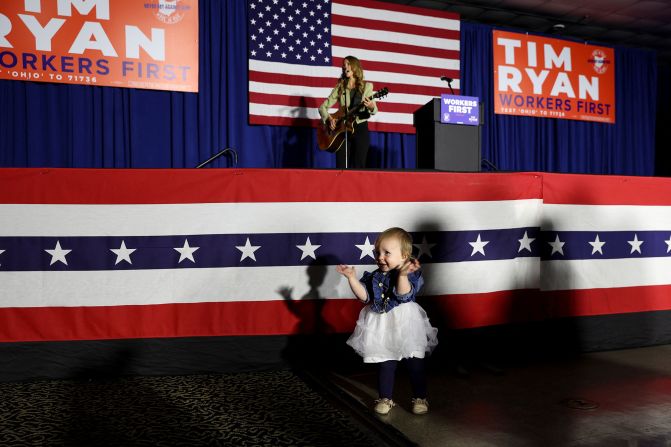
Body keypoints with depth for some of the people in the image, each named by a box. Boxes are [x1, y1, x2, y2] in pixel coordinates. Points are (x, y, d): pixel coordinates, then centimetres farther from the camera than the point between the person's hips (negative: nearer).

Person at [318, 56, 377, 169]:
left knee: (358, 167, -5)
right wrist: (329, 118, -10)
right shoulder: (340, 88, 9)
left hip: (360, 128, -1)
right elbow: (323, 107, 9)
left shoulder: (366, 86, 6)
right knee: (341, 166, -3)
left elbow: (374, 110, -3)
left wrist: (371, 107, -27)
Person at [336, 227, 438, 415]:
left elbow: (404, 295, -25)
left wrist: (402, 274, -38)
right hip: (383, 327, 3)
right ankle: (385, 398, 26)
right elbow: (364, 295, -1)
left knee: (416, 363, 7)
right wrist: (352, 278, -10)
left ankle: (420, 398, 23)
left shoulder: (411, 273, -12)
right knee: (386, 364, 12)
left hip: (407, 324, -3)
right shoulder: (374, 276, 3)